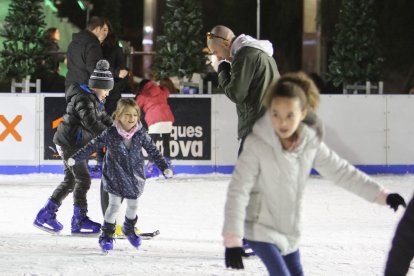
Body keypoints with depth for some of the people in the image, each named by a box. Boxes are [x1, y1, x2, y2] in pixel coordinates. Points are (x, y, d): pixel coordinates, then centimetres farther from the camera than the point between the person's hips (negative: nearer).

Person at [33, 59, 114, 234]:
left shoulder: (94, 100, 13)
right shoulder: (83, 99, -20)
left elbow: (104, 118, 16)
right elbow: (91, 123, -30)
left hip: (74, 144, 10)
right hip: (70, 143, -10)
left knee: (70, 180, 14)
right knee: (83, 179, -6)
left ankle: (45, 216, 19)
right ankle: (79, 221, 0)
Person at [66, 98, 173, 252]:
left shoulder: (141, 134, -9)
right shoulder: (110, 134, -15)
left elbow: (153, 151, 0)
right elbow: (92, 146, -9)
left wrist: (164, 167, -2)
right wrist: (76, 158, -12)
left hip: (135, 176, 3)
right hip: (115, 177, -3)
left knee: (133, 205, 14)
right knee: (114, 205, -6)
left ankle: (129, 229, 41)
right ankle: (107, 235, 9)